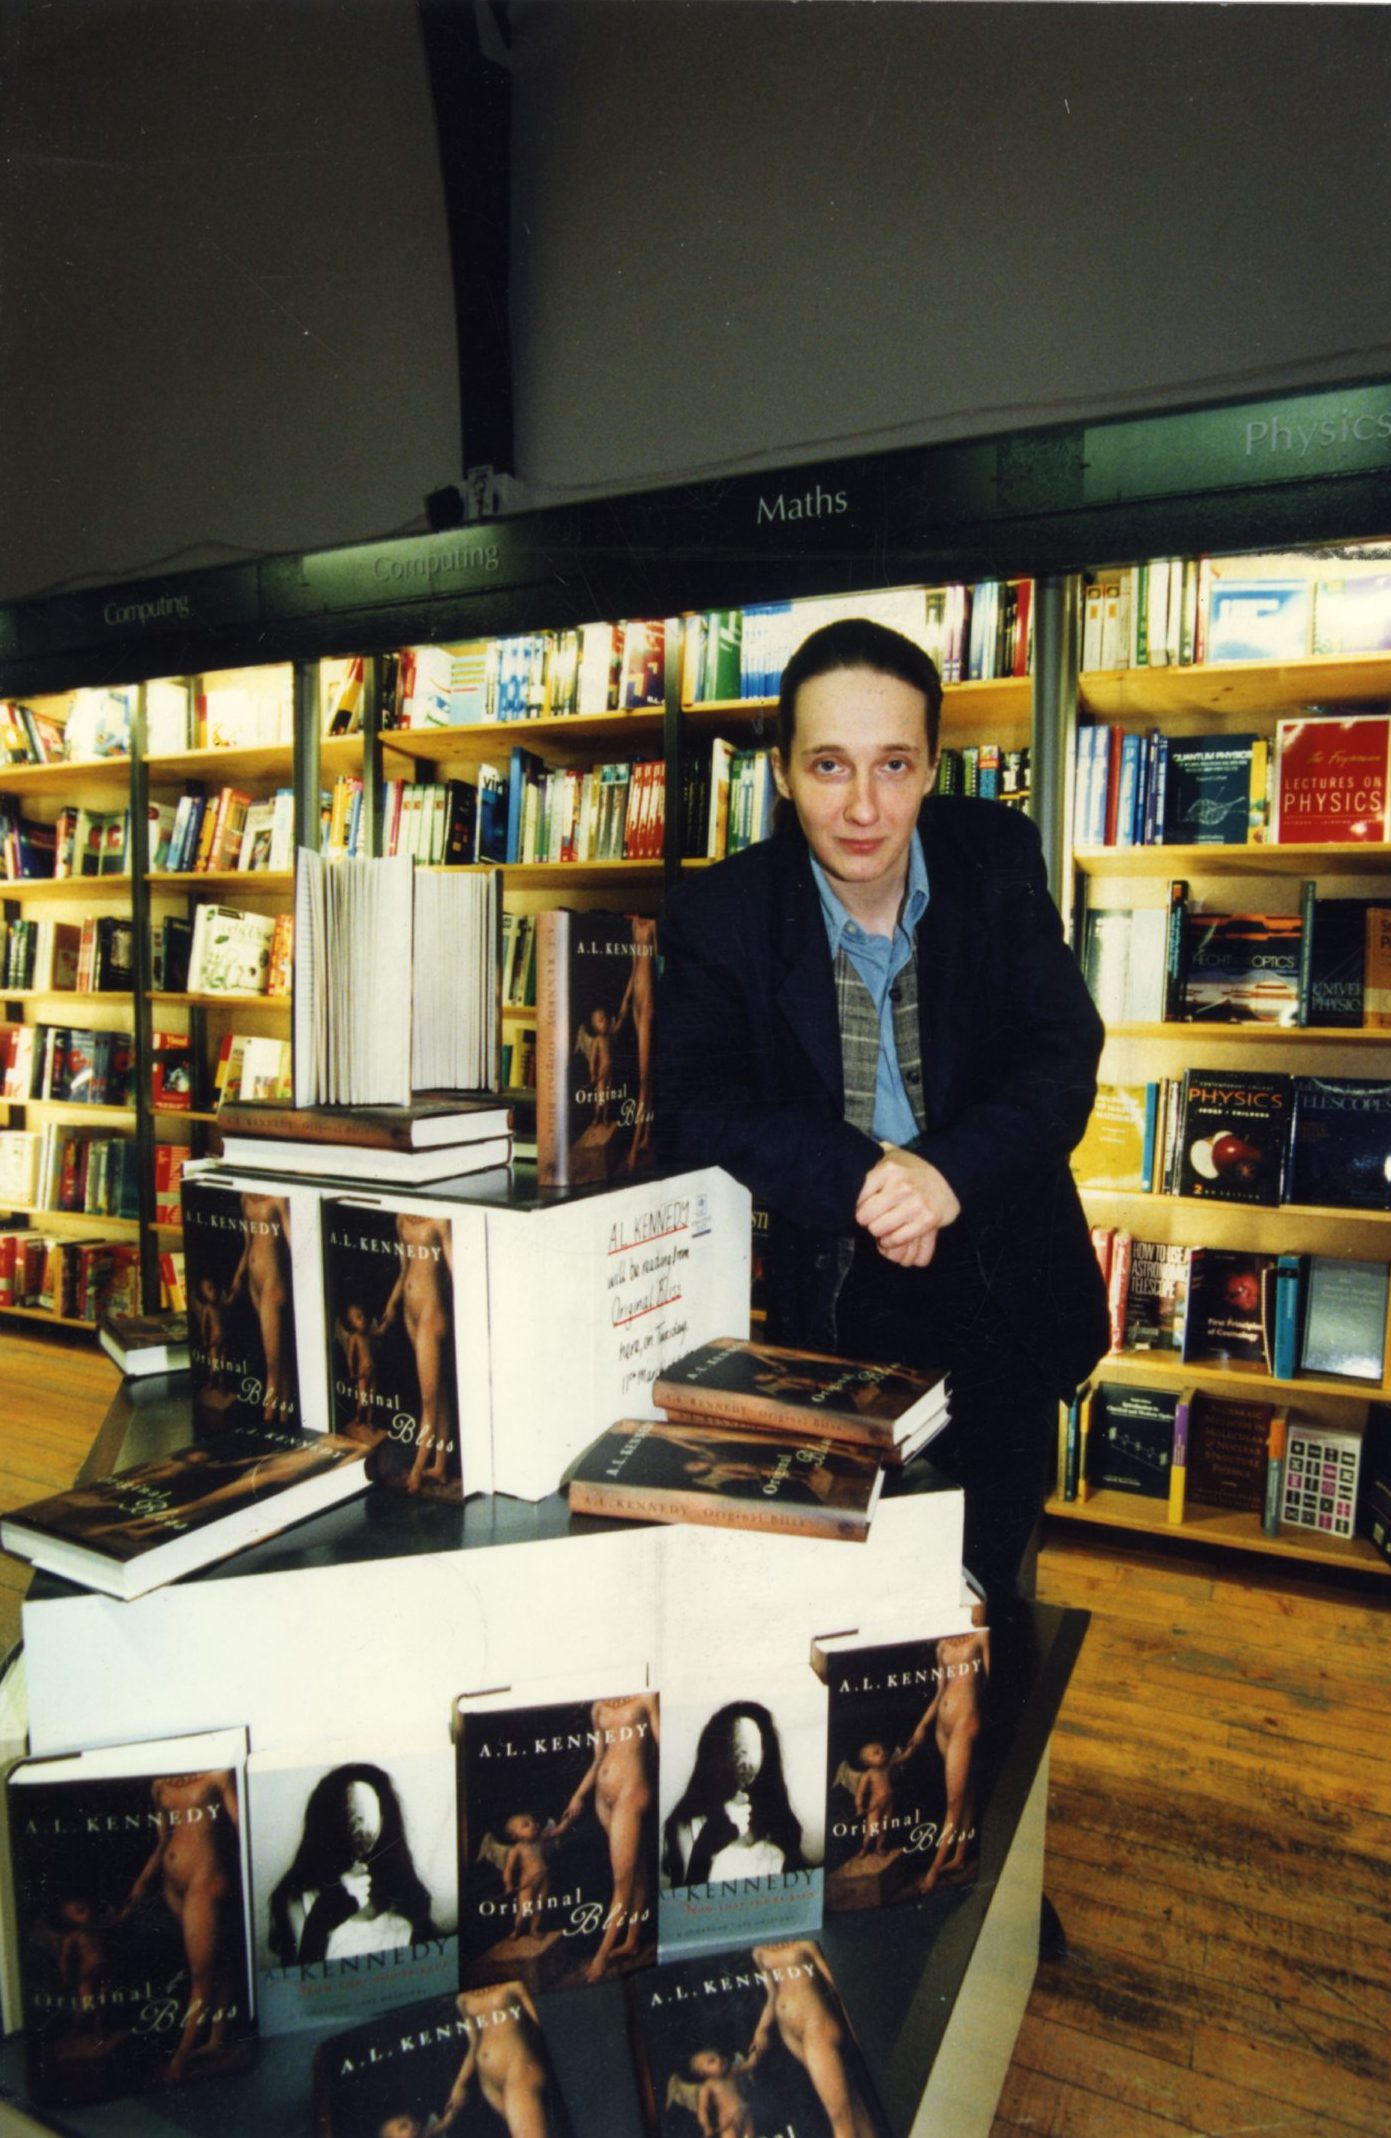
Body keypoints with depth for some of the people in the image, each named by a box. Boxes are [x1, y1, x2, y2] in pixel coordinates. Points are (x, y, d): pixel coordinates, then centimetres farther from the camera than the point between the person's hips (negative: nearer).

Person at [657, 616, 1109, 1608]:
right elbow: (694, 1108, -19)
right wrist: (863, 1179, -33)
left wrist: (949, 1174, -30)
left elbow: (1063, 1059, -12)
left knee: (980, 1592, 19)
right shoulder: (720, 913, -11)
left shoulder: (999, 861, -6)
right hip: (822, 1297, -2)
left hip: (998, 1291, 2)